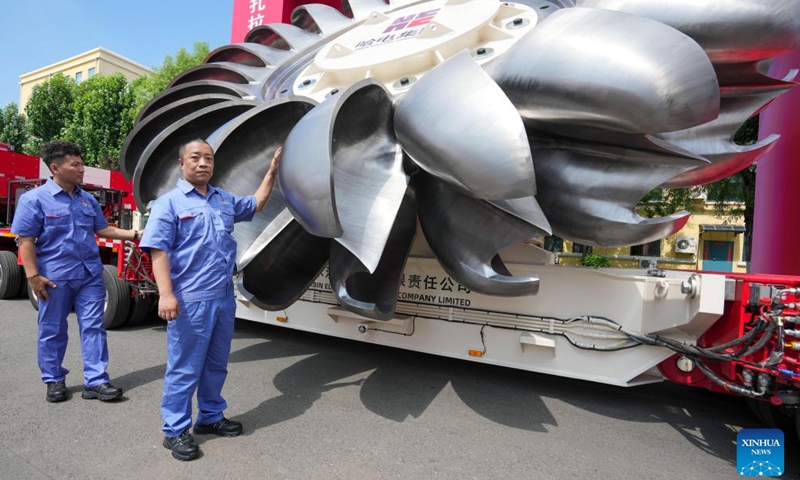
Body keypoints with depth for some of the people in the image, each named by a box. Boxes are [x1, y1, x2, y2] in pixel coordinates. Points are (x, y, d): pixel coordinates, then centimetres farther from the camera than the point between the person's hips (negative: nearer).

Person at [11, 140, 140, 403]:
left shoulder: (88, 199, 10)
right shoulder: (34, 199, -6)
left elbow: (103, 229, 16)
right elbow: (26, 240, -8)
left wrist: (134, 234, 5)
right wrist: (33, 275, -12)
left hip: (90, 274, 4)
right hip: (55, 276, -4)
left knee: (93, 327, 3)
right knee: (52, 331, 10)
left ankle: (96, 381, 8)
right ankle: (54, 381, 27)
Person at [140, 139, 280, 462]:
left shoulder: (225, 200, 13)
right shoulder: (169, 202, -5)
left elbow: (256, 205, 30)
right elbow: (158, 250, -12)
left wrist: (272, 172, 22)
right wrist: (166, 294, -21)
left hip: (224, 297, 7)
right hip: (190, 300, -6)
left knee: (216, 364, 17)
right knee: (184, 368, 3)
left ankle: (211, 417, 33)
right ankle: (175, 431, 18)